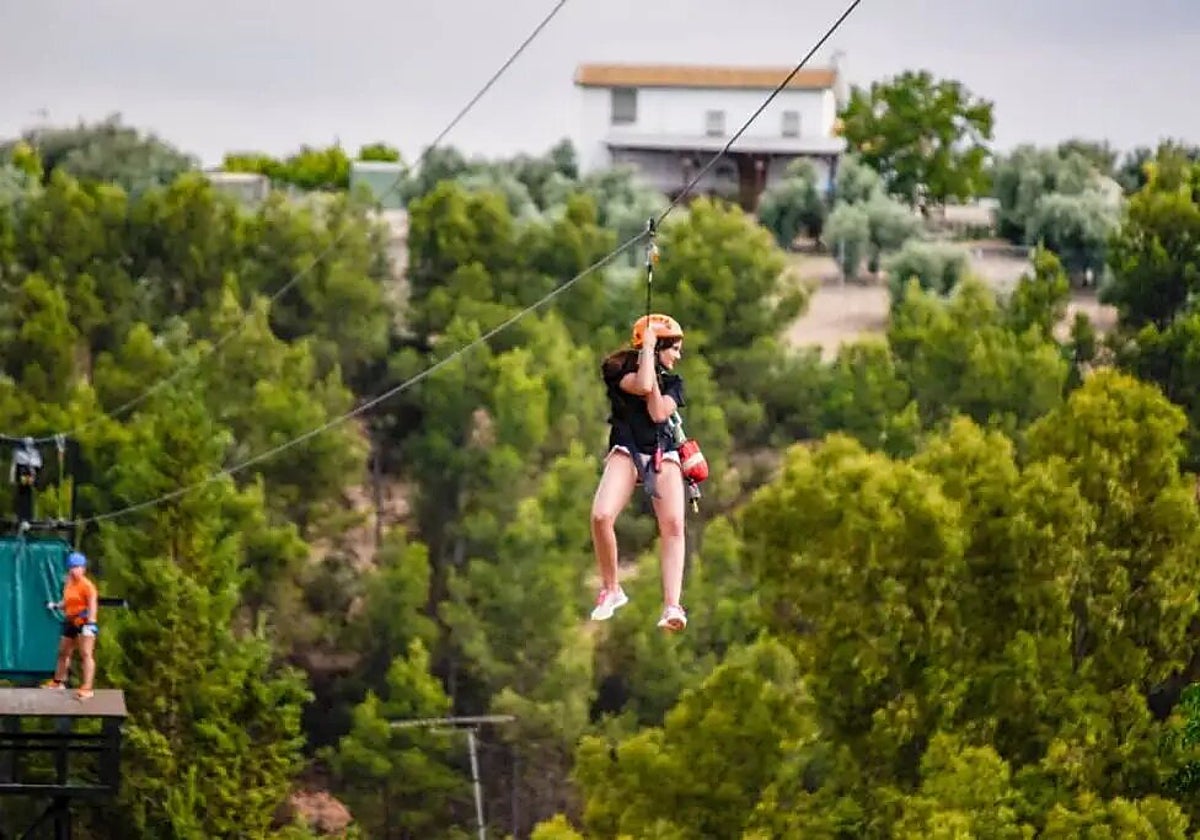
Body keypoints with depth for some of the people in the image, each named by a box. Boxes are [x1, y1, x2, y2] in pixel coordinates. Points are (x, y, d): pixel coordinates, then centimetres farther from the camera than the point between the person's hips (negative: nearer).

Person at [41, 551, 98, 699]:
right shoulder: (69, 584, 14)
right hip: (71, 622, 9)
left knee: (86, 654, -13)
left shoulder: (87, 585, -13)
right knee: (63, 652, 18)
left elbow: (93, 605, -20)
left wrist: (90, 623, -28)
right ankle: (59, 681, 35)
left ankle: (87, 687, -19)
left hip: (84, 622, -9)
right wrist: (56, 605, 6)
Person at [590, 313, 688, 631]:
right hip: (627, 452, -3)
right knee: (601, 516, -24)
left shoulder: (673, 383, 15)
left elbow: (658, 412, -4)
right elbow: (642, 386, -18)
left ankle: (672, 606, -25)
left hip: (663, 455, 3)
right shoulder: (618, 370, 3)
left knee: (673, 523, -18)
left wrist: (652, 374, -2)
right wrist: (648, 350, -8)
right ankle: (611, 590, -3)